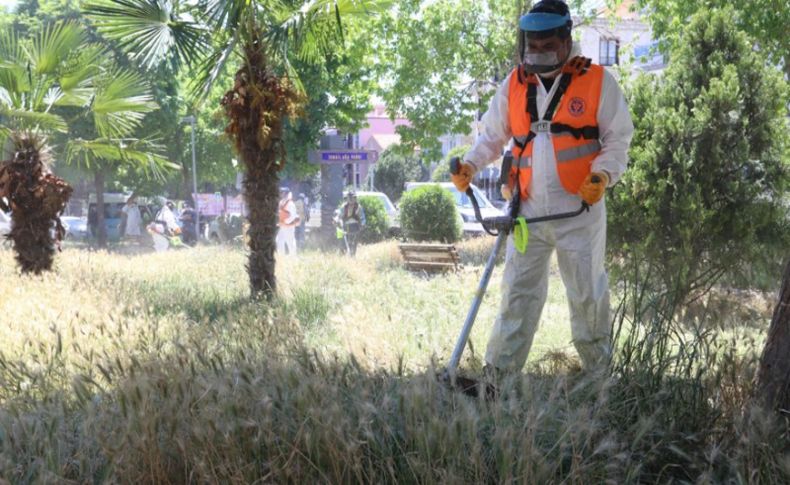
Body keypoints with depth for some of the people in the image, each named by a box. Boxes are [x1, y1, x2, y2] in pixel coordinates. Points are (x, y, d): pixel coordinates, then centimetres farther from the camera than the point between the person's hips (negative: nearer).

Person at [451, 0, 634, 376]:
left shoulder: (597, 81, -2)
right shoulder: (514, 84, 8)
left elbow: (618, 140, 0)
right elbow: (492, 137, 15)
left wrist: (603, 175, -18)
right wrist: (470, 165, -4)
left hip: (579, 211, -3)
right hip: (528, 212, 3)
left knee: (586, 294, 6)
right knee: (517, 293, 4)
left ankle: (599, 373, 20)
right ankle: (498, 373, 6)